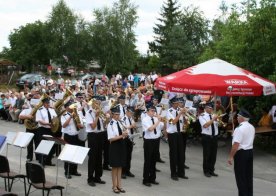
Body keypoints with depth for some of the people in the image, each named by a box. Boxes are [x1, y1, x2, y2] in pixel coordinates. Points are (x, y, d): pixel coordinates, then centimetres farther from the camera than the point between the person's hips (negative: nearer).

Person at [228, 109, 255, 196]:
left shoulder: (240, 129, -20)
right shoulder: (252, 127, 7)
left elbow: (236, 145, -23)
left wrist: (231, 156, -18)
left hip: (241, 153, -8)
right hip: (250, 151, 8)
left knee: (241, 177, 1)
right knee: (249, 175, 15)